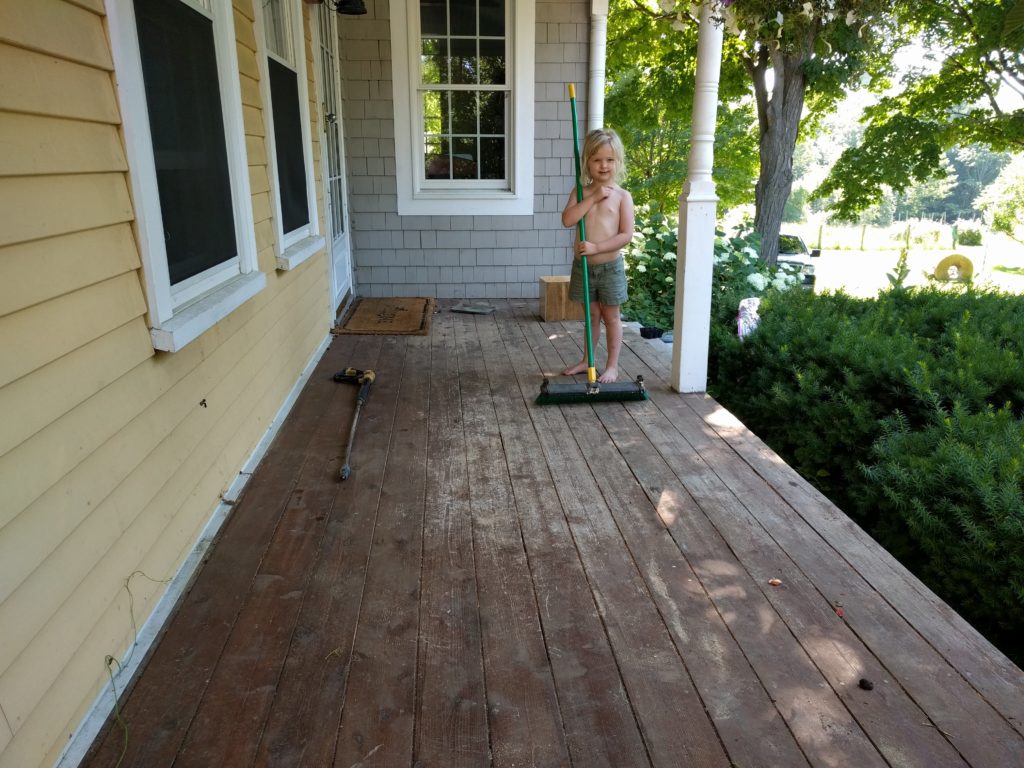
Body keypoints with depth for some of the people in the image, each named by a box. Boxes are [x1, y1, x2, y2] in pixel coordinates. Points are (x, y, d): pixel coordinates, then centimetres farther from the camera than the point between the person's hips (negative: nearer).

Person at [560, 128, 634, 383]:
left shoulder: (622, 196, -7)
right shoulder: (580, 192, 1)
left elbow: (626, 235, -13)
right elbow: (567, 220, -15)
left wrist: (596, 247, -22)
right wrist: (592, 198, -19)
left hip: (610, 266, -3)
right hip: (583, 265, 3)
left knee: (611, 316, 7)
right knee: (592, 315, 16)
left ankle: (612, 366, 17)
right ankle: (587, 360, 29)